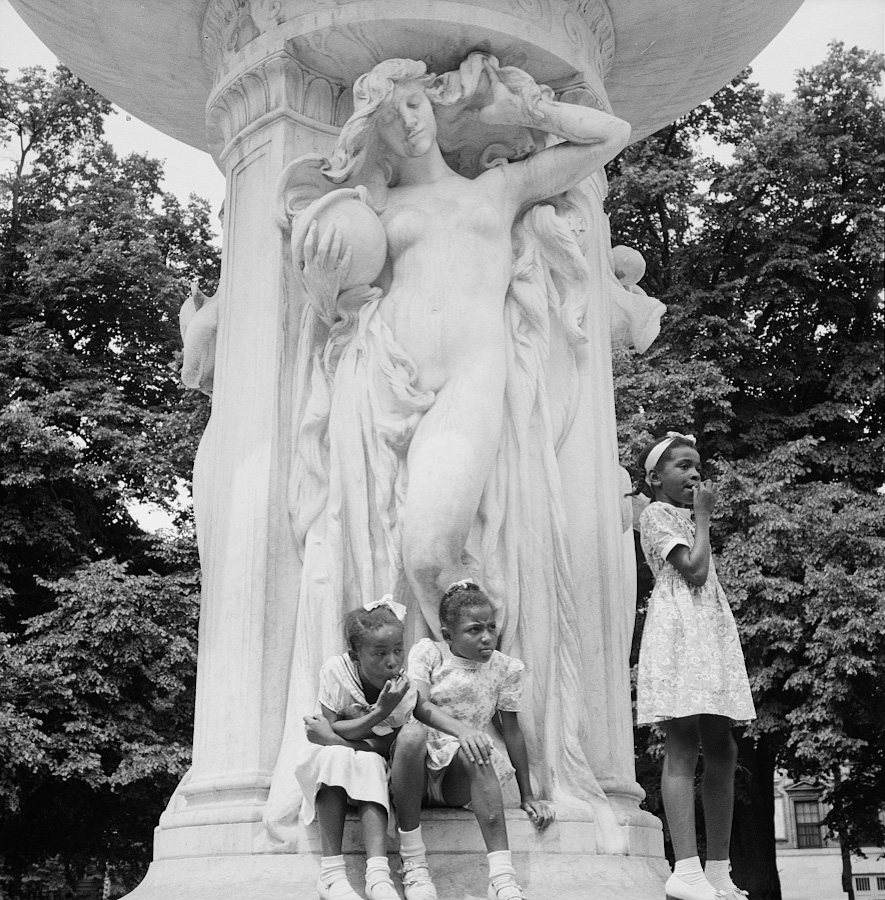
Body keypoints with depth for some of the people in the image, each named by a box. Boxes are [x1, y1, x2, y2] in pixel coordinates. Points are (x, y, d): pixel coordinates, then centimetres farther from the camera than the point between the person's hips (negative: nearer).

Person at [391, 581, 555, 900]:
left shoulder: (504, 668, 7)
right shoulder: (427, 653, 2)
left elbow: (511, 731, 10)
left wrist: (527, 796, 8)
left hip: (458, 780, 1)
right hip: (419, 770, -1)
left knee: (475, 752, -36)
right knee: (411, 733, -36)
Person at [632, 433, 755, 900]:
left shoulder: (687, 517, 26)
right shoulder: (655, 514, 0)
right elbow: (694, 570, -12)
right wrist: (703, 516, -3)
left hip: (711, 633, 9)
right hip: (678, 632, -9)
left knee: (721, 749, 4)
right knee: (682, 748, -16)